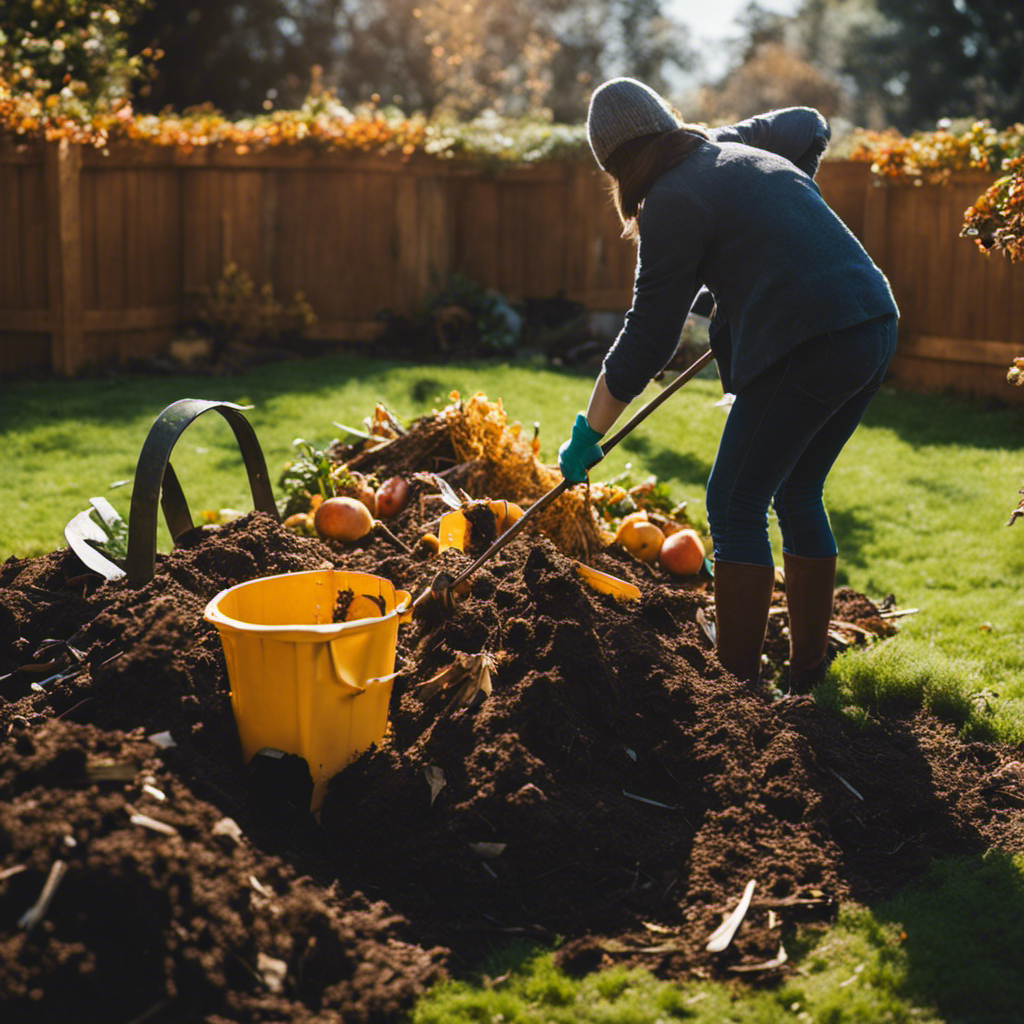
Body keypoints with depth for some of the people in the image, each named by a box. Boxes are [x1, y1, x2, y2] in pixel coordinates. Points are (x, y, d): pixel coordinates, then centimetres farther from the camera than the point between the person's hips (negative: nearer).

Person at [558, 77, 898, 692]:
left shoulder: (672, 204, -6)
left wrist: (587, 435, 3)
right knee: (799, 497, 19)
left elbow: (648, 340, -6)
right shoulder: (733, 145, 17)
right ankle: (809, 675, 24)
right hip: (876, 325, 9)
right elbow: (810, 126, 40)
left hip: (808, 350, -9)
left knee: (735, 506, 1)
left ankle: (739, 685, 1)